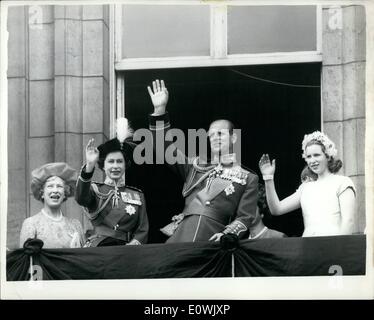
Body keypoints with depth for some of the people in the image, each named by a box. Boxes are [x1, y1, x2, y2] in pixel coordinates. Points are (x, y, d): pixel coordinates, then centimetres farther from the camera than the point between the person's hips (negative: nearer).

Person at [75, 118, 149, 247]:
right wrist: (89, 165, -26)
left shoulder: (137, 195, 19)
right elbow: (81, 198, -13)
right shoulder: (95, 189, 12)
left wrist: (132, 245, -6)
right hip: (98, 248, -3)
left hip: (126, 250, 3)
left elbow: (143, 230, 15)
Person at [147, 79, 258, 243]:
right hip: (181, 232, 3)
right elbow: (165, 147, 20)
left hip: (211, 236, -3)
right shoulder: (196, 166, 24)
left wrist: (227, 234, -13)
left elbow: (245, 217, 7)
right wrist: (159, 110, 12)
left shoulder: (248, 179, 14)